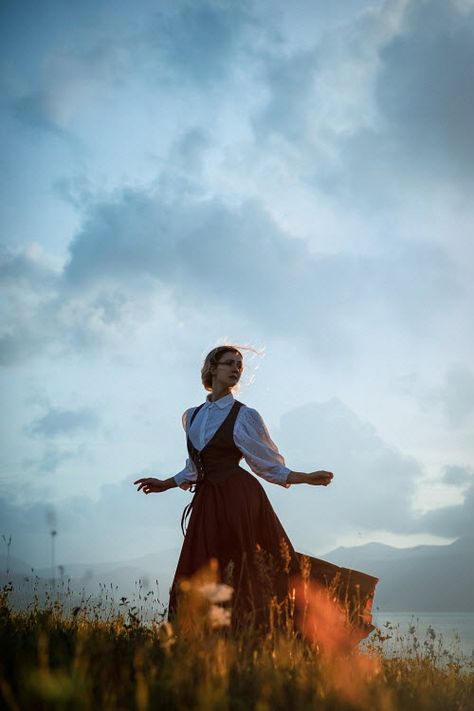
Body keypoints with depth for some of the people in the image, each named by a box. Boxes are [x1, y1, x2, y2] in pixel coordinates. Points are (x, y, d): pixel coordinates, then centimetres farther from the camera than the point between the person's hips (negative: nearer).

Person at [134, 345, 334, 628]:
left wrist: (306, 477, -7)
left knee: (240, 579, -8)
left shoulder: (245, 416, 0)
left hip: (238, 497, -5)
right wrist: (166, 484, 28)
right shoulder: (191, 417, 15)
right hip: (207, 502, 5)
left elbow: (270, 465, 4)